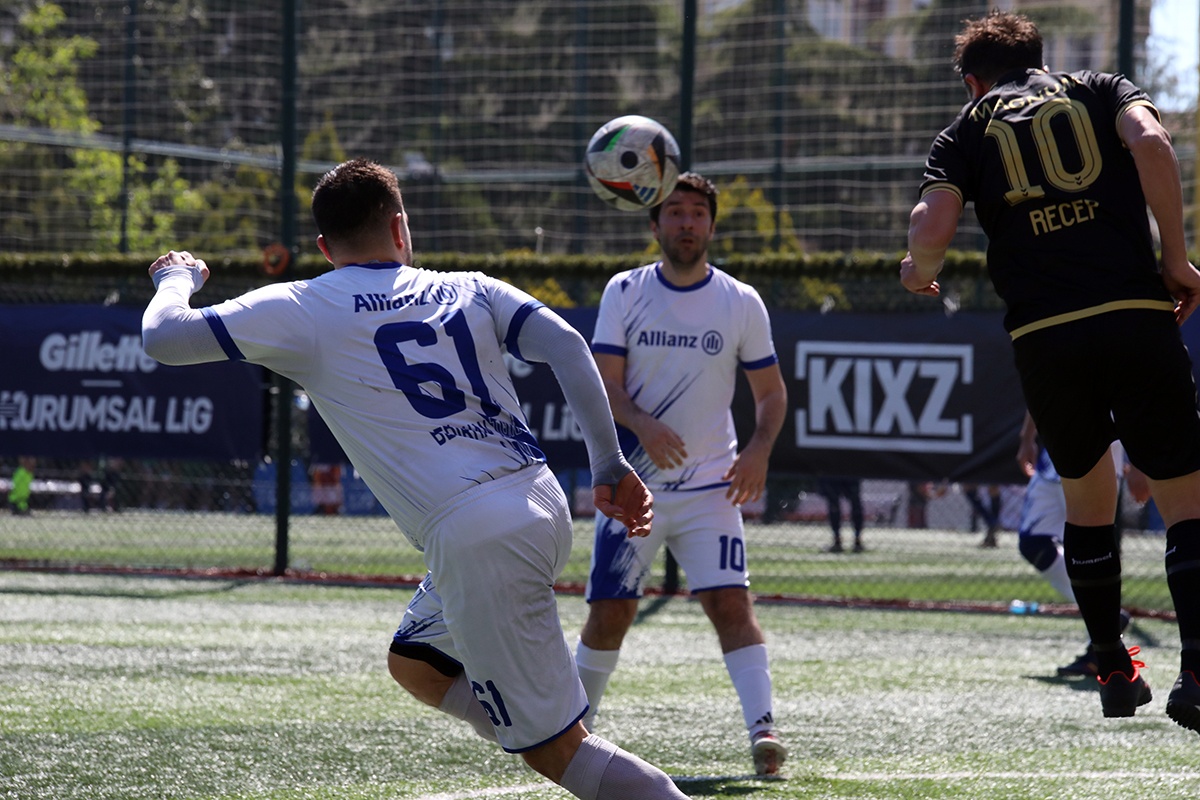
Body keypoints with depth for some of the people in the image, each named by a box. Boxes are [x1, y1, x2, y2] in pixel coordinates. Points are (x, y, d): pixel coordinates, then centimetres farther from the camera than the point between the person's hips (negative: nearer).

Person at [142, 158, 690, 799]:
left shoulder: (301, 310, 5)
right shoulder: (468, 289, 16)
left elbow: (162, 338, 5)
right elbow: (566, 347, 2)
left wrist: (177, 278, 27)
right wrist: (610, 465, 2)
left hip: (475, 540, -7)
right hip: (543, 507, 7)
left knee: (555, 747, -1)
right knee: (415, 663, 27)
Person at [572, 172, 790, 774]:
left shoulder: (741, 303, 2)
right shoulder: (624, 293, 2)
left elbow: (771, 391, 8)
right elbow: (605, 384, -3)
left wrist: (758, 450, -10)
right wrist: (643, 425, -24)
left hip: (710, 487, -1)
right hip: (632, 484, 1)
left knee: (731, 603, -16)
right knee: (609, 612, 1)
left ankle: (764, 728, -19)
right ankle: (574, 727, 19)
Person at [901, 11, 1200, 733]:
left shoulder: (969, 128, 16)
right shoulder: (1101, 90, 16)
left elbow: (933, 227, 1)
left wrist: (918, 272, 23)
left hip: (1041, 336, 2)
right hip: (1135, 315, -2)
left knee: (1088, 494, 22)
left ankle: (1115, 672, 23)